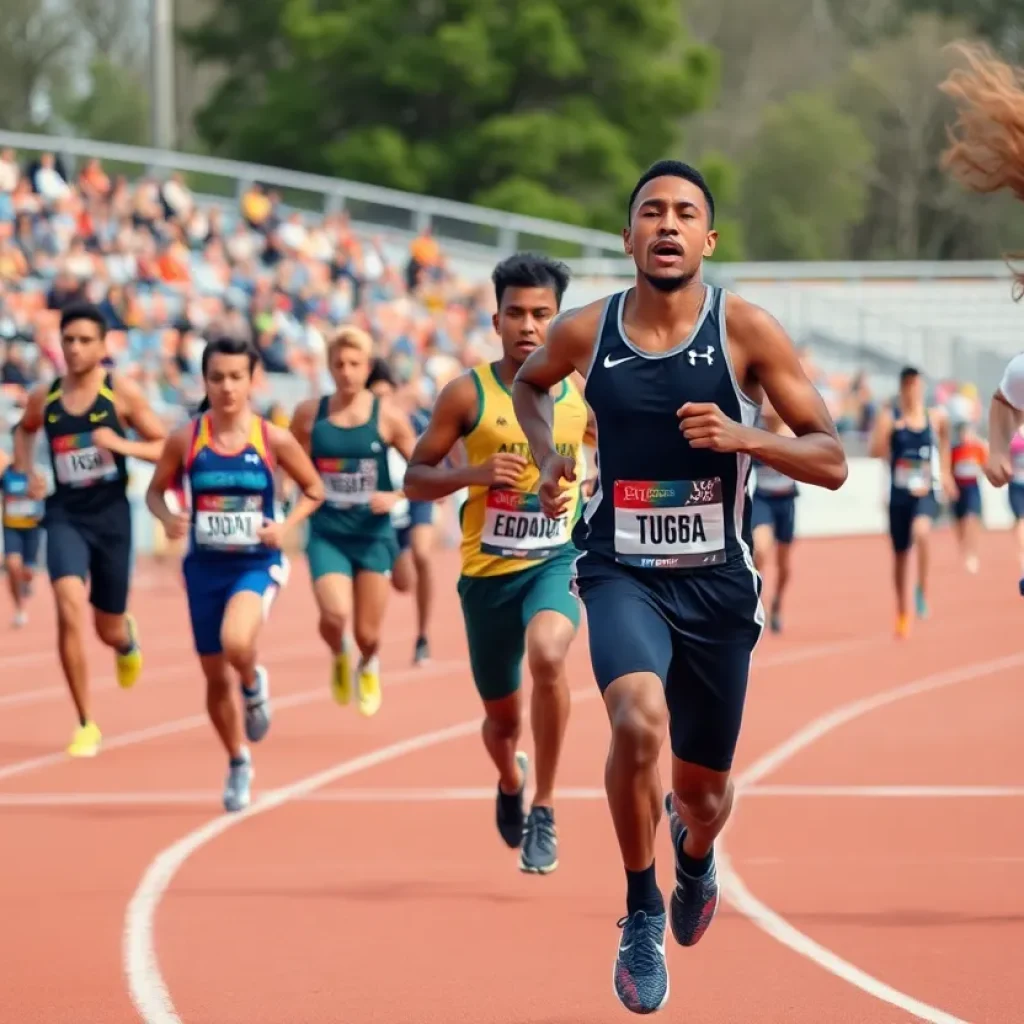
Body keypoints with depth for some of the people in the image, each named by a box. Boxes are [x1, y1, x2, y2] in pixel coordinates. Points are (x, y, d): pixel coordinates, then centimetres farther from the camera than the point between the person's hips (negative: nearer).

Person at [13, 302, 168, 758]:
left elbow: (166, 447, -3)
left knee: (108, 629, 12)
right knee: (70, 608, -22)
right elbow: (24, 430, 25)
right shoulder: (44, 397, 2)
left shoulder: (122, 391, -6)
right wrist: (27, 471, 8)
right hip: (65, 515, 1)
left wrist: (121, 444, -20)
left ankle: (126, 638, 55)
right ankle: (86, 725, -12)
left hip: (111, 515, -1)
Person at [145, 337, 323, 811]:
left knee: (236, 643, -32)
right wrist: (168, 517, -14)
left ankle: (254, 684, 4)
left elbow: (314, 490, 5)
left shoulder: (273, 439, -7)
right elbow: (156, 491, 7)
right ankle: (238, 763, 34)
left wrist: (286, 526, -11)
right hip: (205, 566, 3)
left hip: (256, 564, -3)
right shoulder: (185, 440, -5)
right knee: (215, 676, 11)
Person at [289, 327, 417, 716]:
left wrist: (395, 497, -16)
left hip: (373, 535, 0)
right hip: (327, 534, 0)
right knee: (335, 615, -24)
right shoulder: (309, 414, -2)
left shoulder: (387, 416, -5)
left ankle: (368, 668, 46)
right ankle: (339, 656, 14)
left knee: (367, 634, 7)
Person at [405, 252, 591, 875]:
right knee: (503, 717, 12)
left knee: (547, 656, -33)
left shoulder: (583, 397, 0)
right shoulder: (468, 395, -5)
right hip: (488, 569, 1)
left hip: (556, 560, -1)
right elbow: (415, 479, -2)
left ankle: (544, 810, -20)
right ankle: (511, 783, 51)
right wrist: (475, 474, -19)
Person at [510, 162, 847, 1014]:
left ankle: (696, 855, 53)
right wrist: (548, 454, 3)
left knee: (704, 790, 13)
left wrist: (745, 438, -25)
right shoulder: (585, 332, -4)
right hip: (622, 574, -1)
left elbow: (831, 462, -8)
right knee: (640, 721, -31)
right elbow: (529, 383, 21)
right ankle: (642, 912, -10)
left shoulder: (746, 331, -9)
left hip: (717, 584, 1)